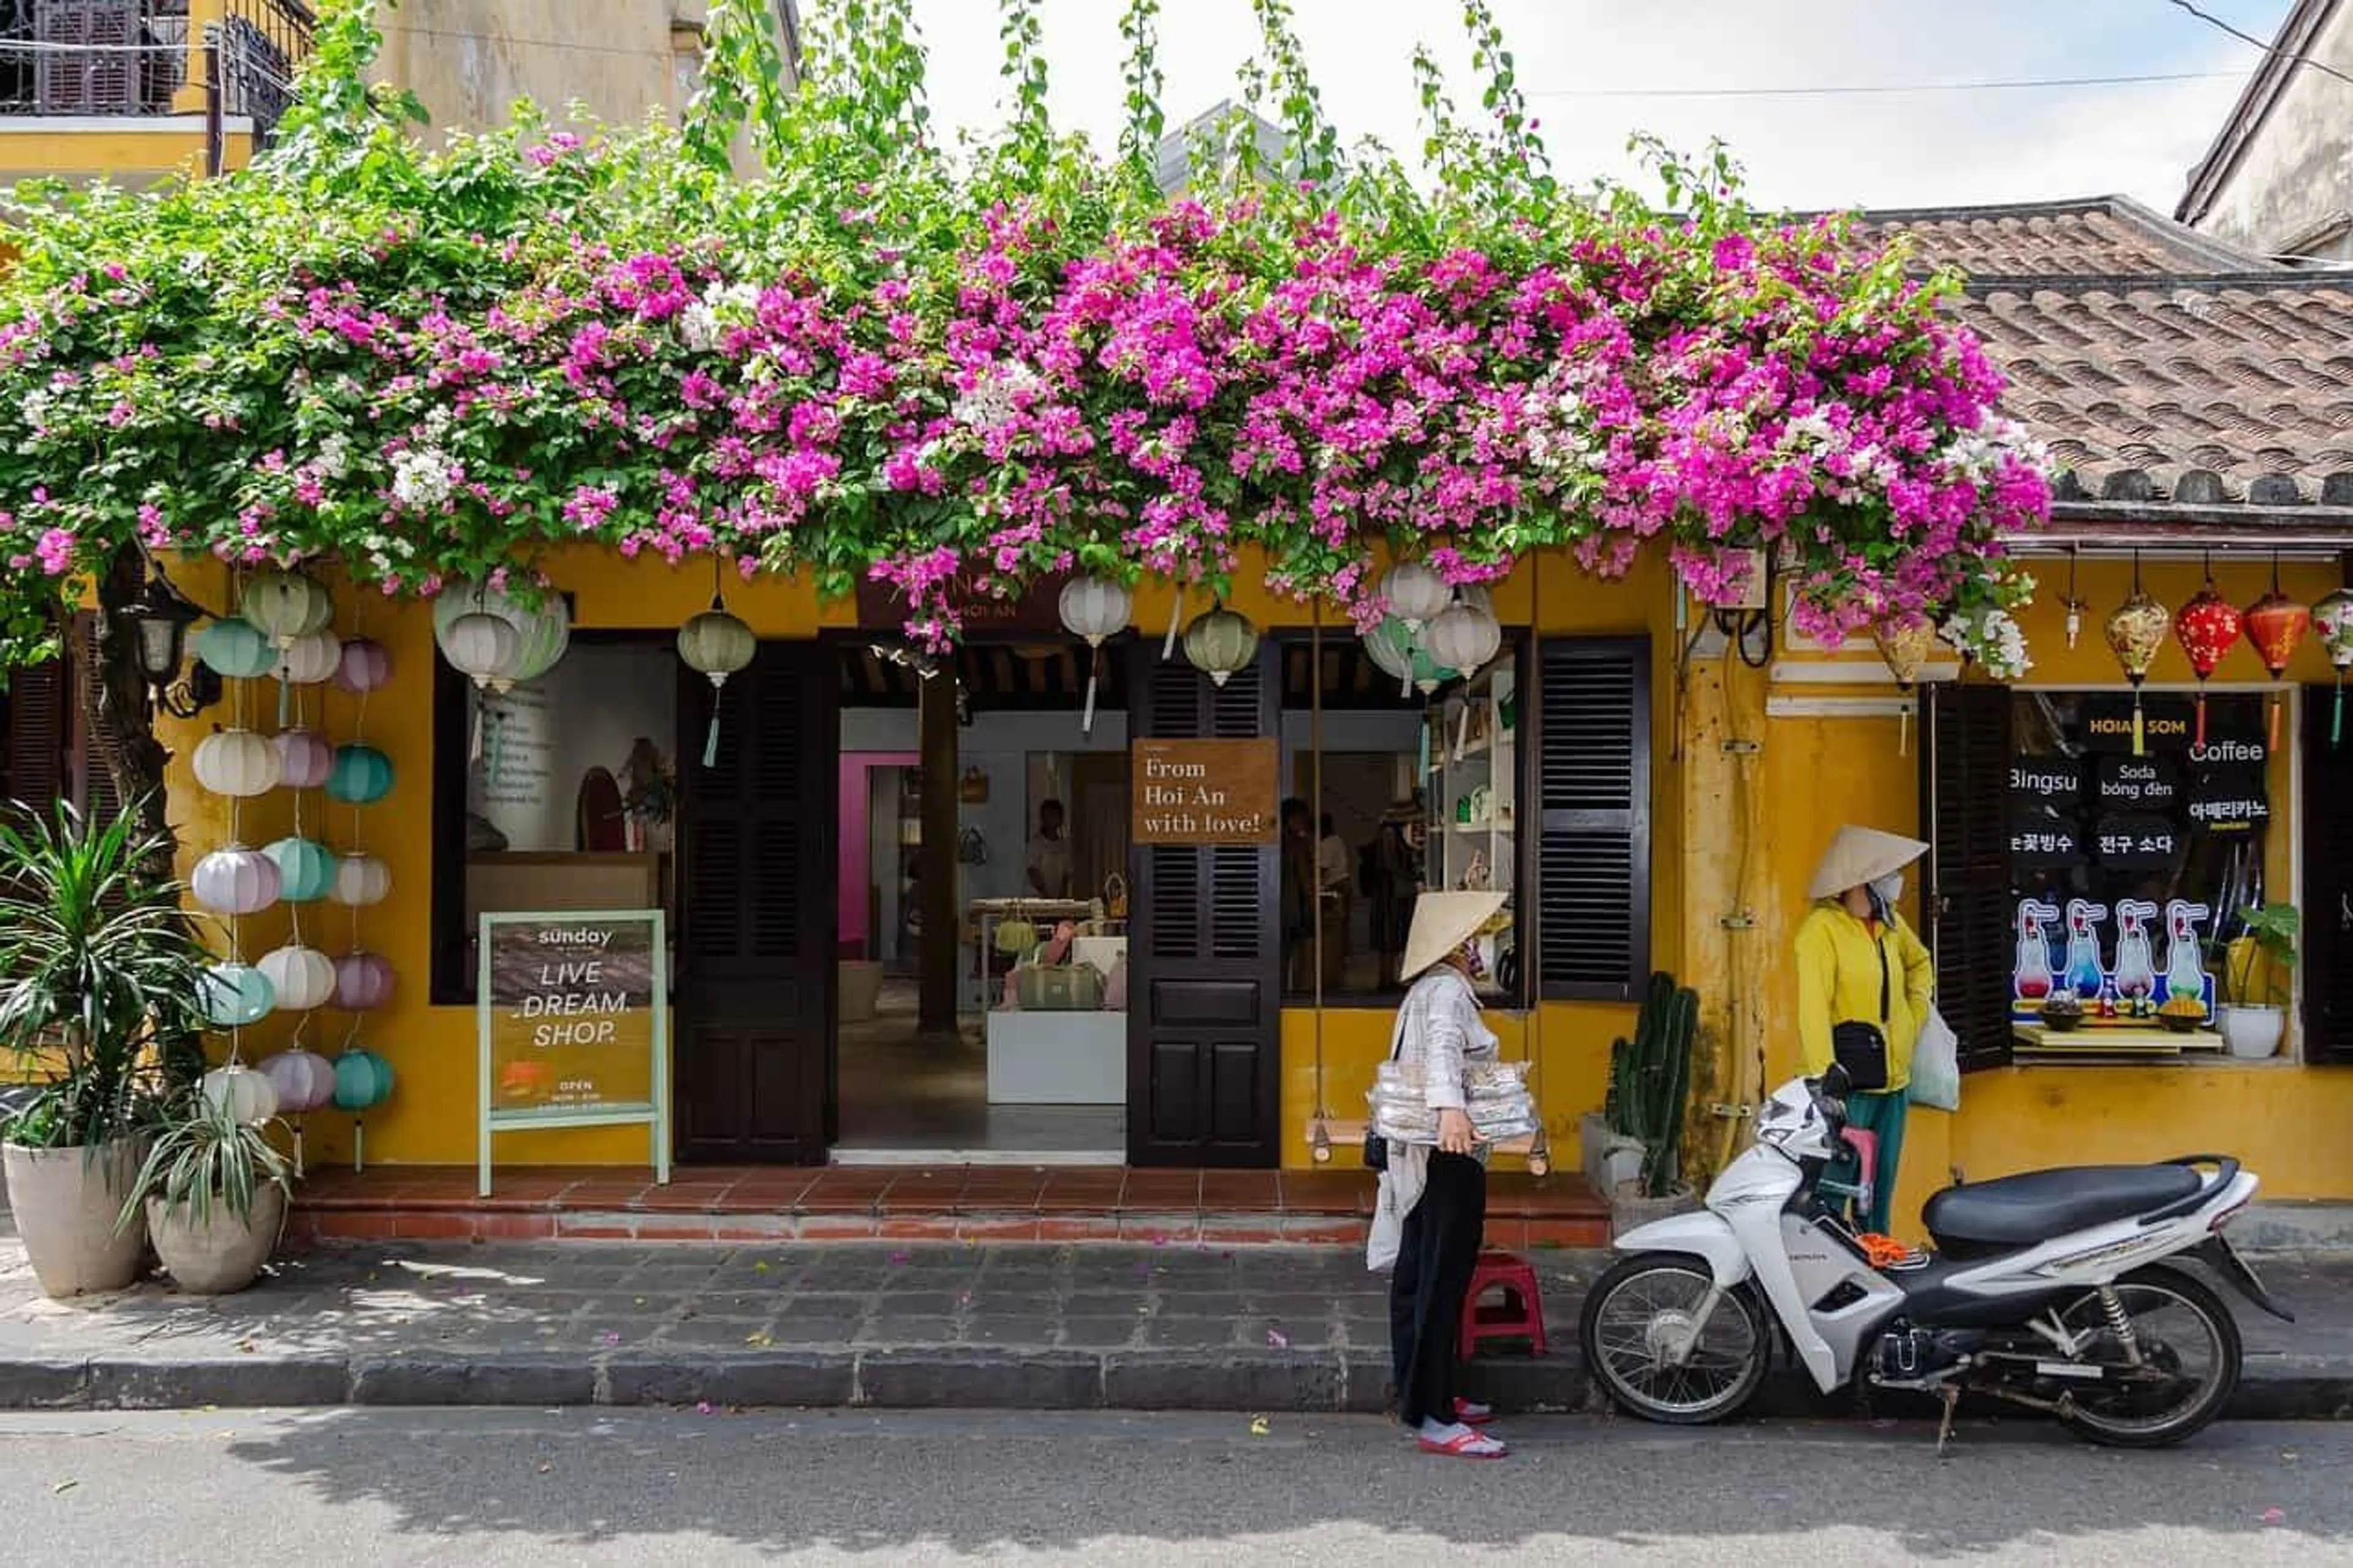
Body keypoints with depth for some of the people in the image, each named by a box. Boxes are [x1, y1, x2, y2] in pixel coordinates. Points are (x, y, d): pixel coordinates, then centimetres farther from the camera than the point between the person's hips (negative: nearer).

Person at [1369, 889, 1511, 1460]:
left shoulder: (1428, 991, 18)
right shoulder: (1448, 991, -12)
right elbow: (1443, 1047, -31)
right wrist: (1451, 1106, -46)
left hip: (1421, 1154, 10)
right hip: (1450, 1154, -10)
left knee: (1417, 1278, 13)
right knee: (1443, 1282, -10)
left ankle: (1422, 1397, 23)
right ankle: (1435, 1420, -9)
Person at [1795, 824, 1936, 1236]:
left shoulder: (1891, 924, 11)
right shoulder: (1822, 928, -13)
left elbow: (1920, 962, 33)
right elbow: (1813, 1007, -20)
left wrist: (1915, 1013, 17)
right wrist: (1824, 1078, -27)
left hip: (1894, 1079, 8)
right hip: (1848, 1084, -8)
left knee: (1880, 1190, 15)